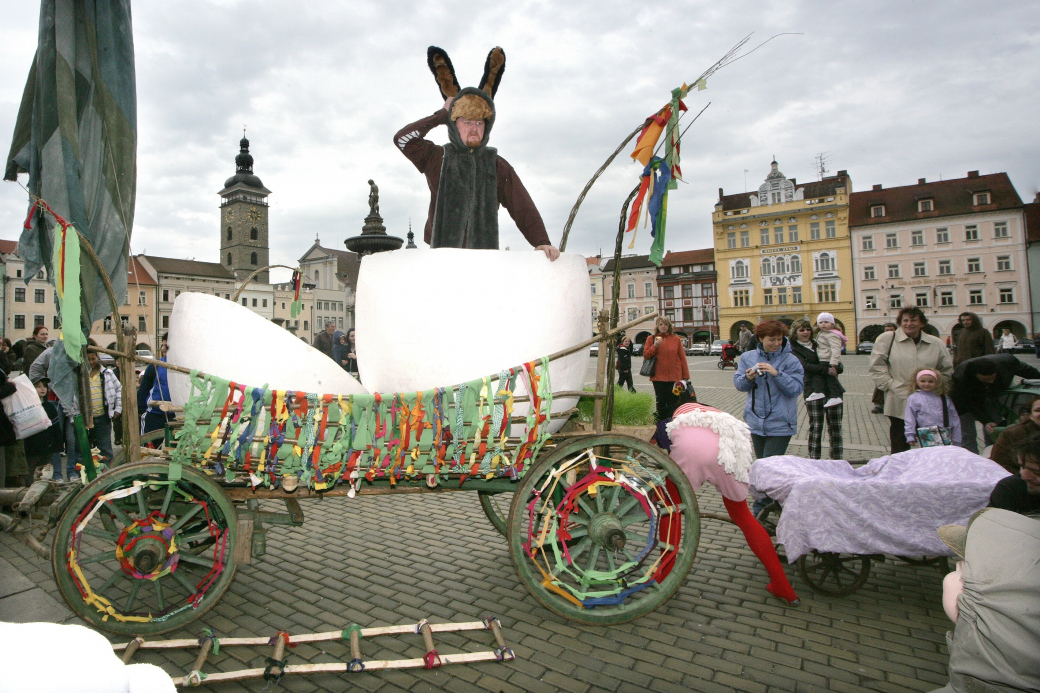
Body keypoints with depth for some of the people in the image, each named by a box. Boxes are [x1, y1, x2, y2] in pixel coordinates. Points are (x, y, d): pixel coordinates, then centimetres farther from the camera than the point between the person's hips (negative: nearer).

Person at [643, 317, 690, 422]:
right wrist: (655, 346, -13)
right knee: (660, 402, 5)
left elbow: (682, 358, 6)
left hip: (674, 377, 0)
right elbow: (645, 355, 3)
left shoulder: (676, 339, 7)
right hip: (658, 377, 0)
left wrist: (685, 376, 3)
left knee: (673, 402, 0)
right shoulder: (651, 338, 7)